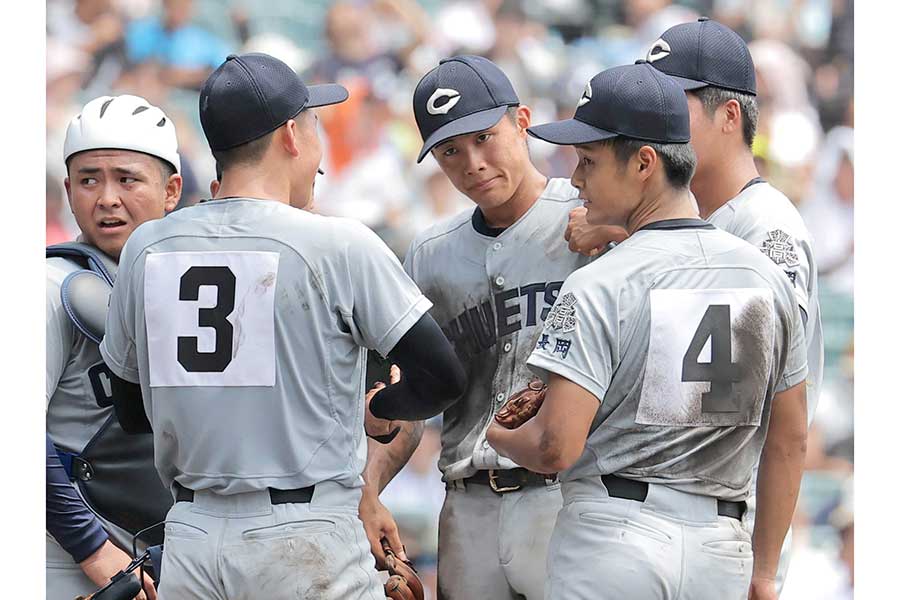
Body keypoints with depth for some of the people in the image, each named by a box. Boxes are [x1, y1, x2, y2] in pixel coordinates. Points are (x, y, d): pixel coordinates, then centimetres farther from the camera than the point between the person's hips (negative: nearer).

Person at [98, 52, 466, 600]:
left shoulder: (145, 248, 6)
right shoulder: (340, 245, -8)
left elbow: (133, 411, 16)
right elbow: (441, 376, -7)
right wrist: (380, 409, 13)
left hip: (188, 541, 5)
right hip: (306, 542, -4)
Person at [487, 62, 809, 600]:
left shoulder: (599, 287, -11)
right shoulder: (770, 278, 7)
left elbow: (555, 447, -16)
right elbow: (790, 440, 12)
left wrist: (495, 434, 7)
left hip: (613, 534, -5)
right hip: (720, 549, 6)